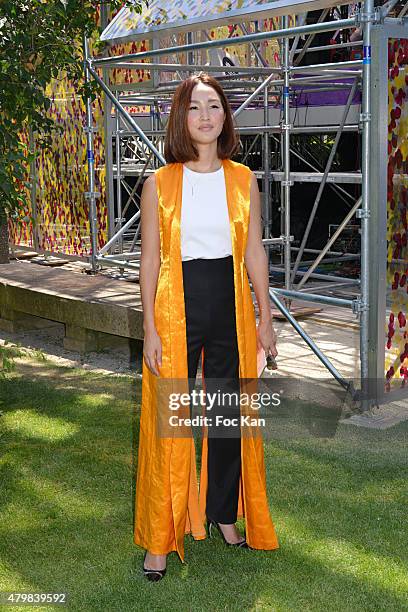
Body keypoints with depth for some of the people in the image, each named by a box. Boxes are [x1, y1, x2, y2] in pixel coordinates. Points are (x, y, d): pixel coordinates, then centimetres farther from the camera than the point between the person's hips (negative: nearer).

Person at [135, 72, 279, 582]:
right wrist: (151, 328, -7)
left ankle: (223, 513, 34)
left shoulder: (243, 180, 3)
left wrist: (266, 318, 8)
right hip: (177, 309, -2)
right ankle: (161, 538, 16)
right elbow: (149, 260, -3)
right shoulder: (159, 183, -4)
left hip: (231, 308, 3)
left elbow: (254, 253, 8)